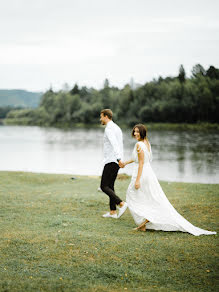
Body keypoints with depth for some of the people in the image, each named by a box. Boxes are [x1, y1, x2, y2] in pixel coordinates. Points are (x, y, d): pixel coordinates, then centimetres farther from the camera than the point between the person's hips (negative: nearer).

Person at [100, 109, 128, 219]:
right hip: (116, 162, 10)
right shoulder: (117, 128, 17)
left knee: (104, 187, -6)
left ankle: (122, 203, -17)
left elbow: (114, 145, -28)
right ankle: (112, 212, 14)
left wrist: (119, 159, -37)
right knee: (110, 186, 14)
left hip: (111, 161, -10)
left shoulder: (109, 129, -14)